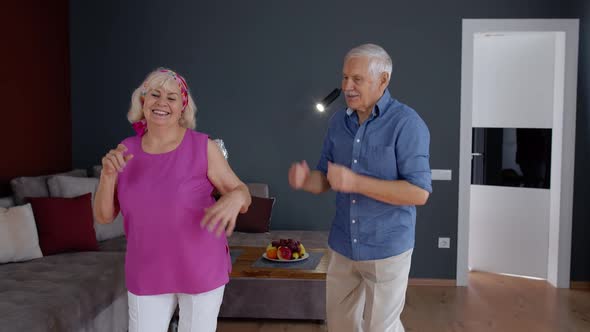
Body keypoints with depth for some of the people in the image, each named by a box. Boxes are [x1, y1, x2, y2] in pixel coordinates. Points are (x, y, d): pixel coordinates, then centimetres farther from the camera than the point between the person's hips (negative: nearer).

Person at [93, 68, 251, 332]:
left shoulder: (203, 147, -13)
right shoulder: (126, 151, -2)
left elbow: (241, 193, -9)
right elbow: (103, 216, -2)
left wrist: (235, 198, -33)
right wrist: (108, 174, -20)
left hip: (201, 268, -2)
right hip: (148, 273, 3)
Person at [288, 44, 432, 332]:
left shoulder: (406, 123, -16)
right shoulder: (338, 122, 3)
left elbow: (419, 193, -21)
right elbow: (326, 179, 9)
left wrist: (355, 182, -28)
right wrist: (304, 180, -15)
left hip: (386, 248, -6)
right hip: (342, 246, 6)